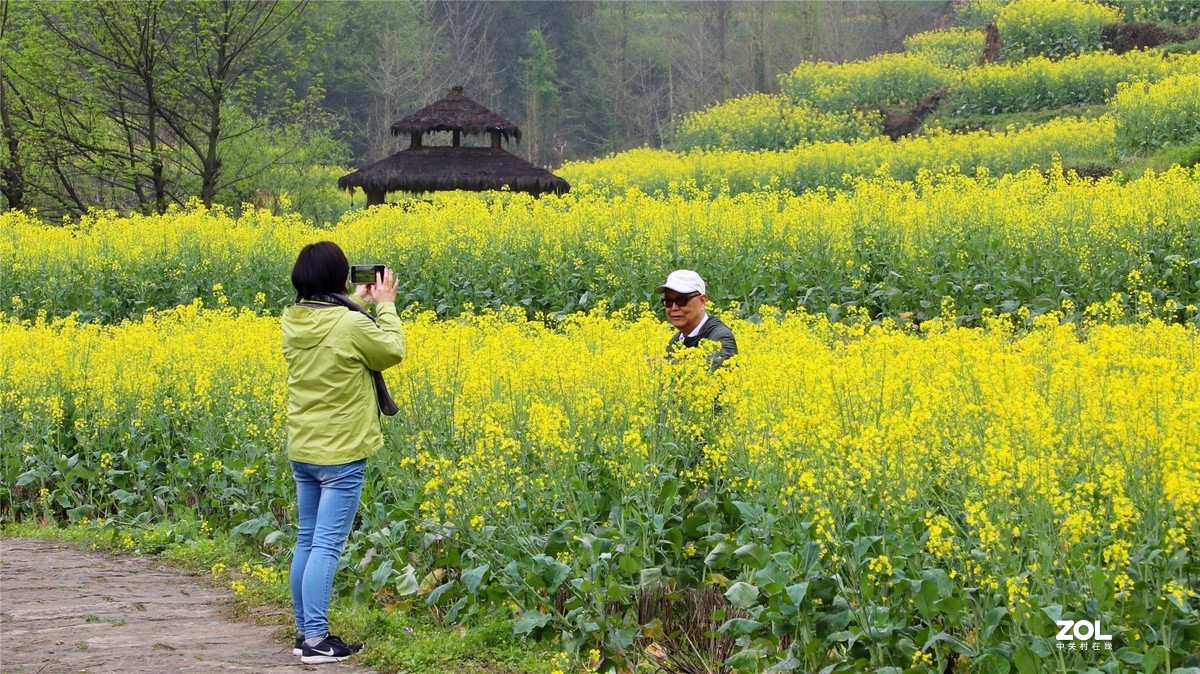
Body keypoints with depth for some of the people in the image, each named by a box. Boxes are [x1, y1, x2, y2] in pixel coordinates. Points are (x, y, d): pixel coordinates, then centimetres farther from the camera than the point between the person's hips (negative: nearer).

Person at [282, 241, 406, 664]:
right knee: (327, 546, -6)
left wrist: (355, 305, 20)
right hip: (341, 454, -7)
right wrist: (385, 305, 5)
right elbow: (392, 352, -3)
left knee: (306, 541, 14)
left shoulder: (292, 321, 0)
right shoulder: (352, 326, -21)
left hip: (302, 450, 7)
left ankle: (304, 631, 19)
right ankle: (316, 640, -6)